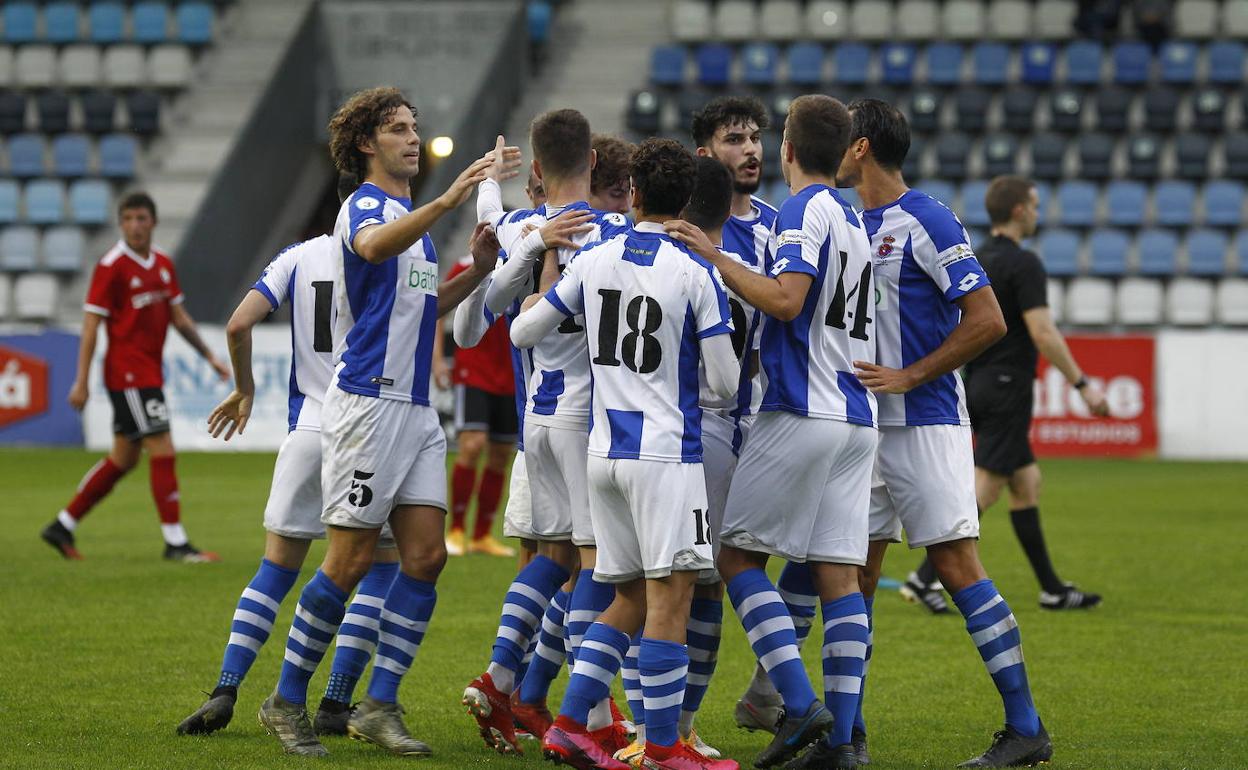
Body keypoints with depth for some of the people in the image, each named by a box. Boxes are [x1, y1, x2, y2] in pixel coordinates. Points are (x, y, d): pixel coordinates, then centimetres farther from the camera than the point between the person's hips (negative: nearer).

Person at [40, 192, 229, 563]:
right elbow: (91, 325, -11)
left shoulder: (163, 263, 11)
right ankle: (175, 543, -6)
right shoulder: (111, 266, -11)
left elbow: (179, 318, 19)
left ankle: (63, 527, 21)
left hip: (149, 373, 8)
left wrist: (210, 357, 14)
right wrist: (81, 382, -14)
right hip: (127, 373, -8)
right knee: (162, 451, -10)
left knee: (123, 458, 12)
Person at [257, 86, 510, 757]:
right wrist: (446, 202, -48)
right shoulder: (366, 205, -9)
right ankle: (286, 702, 6)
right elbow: (373, 247, -35)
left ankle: (379, 705, 3)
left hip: (416, 410, 9)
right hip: (368, 401, -9)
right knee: (351, 562, -6)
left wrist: (474, 272, 12)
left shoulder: (410, 215, 20)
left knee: (426, 555, 0)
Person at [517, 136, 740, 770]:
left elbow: (524, 332, 13)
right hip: (666, 453, -6)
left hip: (603, 452, 6)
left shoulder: (592, 262, 4)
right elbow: (724, 383, -6)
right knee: (670, 595, -5)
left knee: (631, 598, 15)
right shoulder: (696, 272, -8)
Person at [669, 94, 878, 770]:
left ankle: (799, 703, -13)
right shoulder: (852, 219, 19)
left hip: (801, 412, -8)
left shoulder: (803, 210, -8)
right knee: (838, 572, 3)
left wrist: (715, 258, -16)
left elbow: (785, 300, -21)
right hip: (857, 417, 8)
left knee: (738, 555, 0)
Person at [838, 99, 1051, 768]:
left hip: (924, 425, -8)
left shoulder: (927, 223, -11)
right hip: (866, 429, 8)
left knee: (957, 567, -10)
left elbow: (987, 320, -16)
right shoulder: (851, 224, 14)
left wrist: (907, 377, -16)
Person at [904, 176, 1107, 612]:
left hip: (978, 384, 9)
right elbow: (1043, 334, -20)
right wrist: (1083, 385, -16)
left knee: (1027, 482, 13)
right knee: (984, 490, -9)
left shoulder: (972, 262, 12)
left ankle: (1052, 589, 15)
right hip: (1007, 387, -9)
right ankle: (926, 576, -17)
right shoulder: (1023, 263, -14)